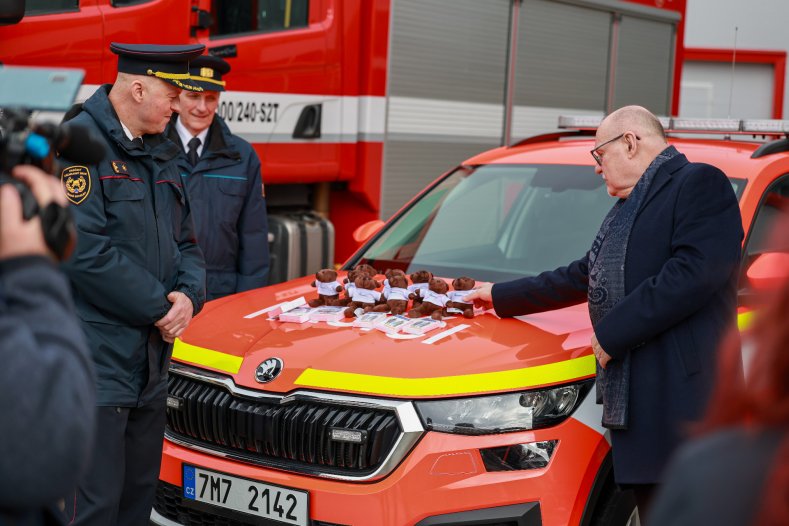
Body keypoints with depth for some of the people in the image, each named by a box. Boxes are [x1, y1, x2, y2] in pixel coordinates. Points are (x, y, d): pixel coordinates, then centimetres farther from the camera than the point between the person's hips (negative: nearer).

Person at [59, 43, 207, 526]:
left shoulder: (161, 152, 16)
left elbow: (186, 241, 19)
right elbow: (86, 252, -20)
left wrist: (187, 295, -3)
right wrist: (161, 308, -13)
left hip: (152, 358, 9)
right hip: (94, 360, -9)